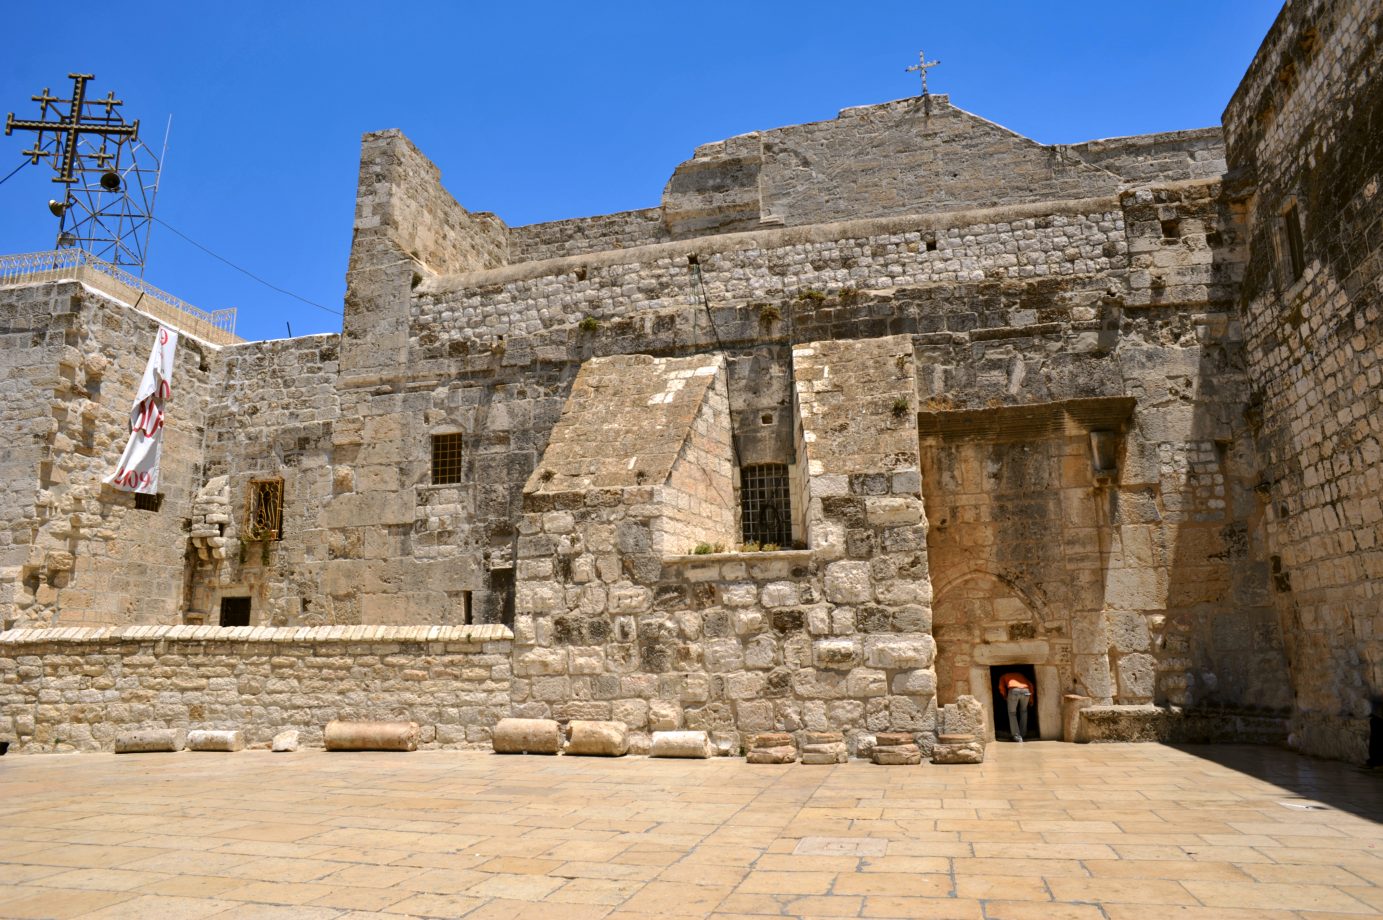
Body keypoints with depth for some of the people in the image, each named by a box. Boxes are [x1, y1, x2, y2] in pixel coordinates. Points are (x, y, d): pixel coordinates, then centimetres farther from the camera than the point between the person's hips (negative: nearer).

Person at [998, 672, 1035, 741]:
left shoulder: (1004, 677, 33)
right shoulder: (1020, 674, 41)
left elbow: (1001, 689, 17)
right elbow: (1030, 684, 27)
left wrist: (1006, 698, 30)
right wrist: (1031, 698, 30)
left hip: (1013, 691, -3)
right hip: (1025, 691, 3)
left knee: (1012, 713, 12)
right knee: (1023, 711, 27)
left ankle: (1017, 735, -1)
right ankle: (1023, 733, 25)